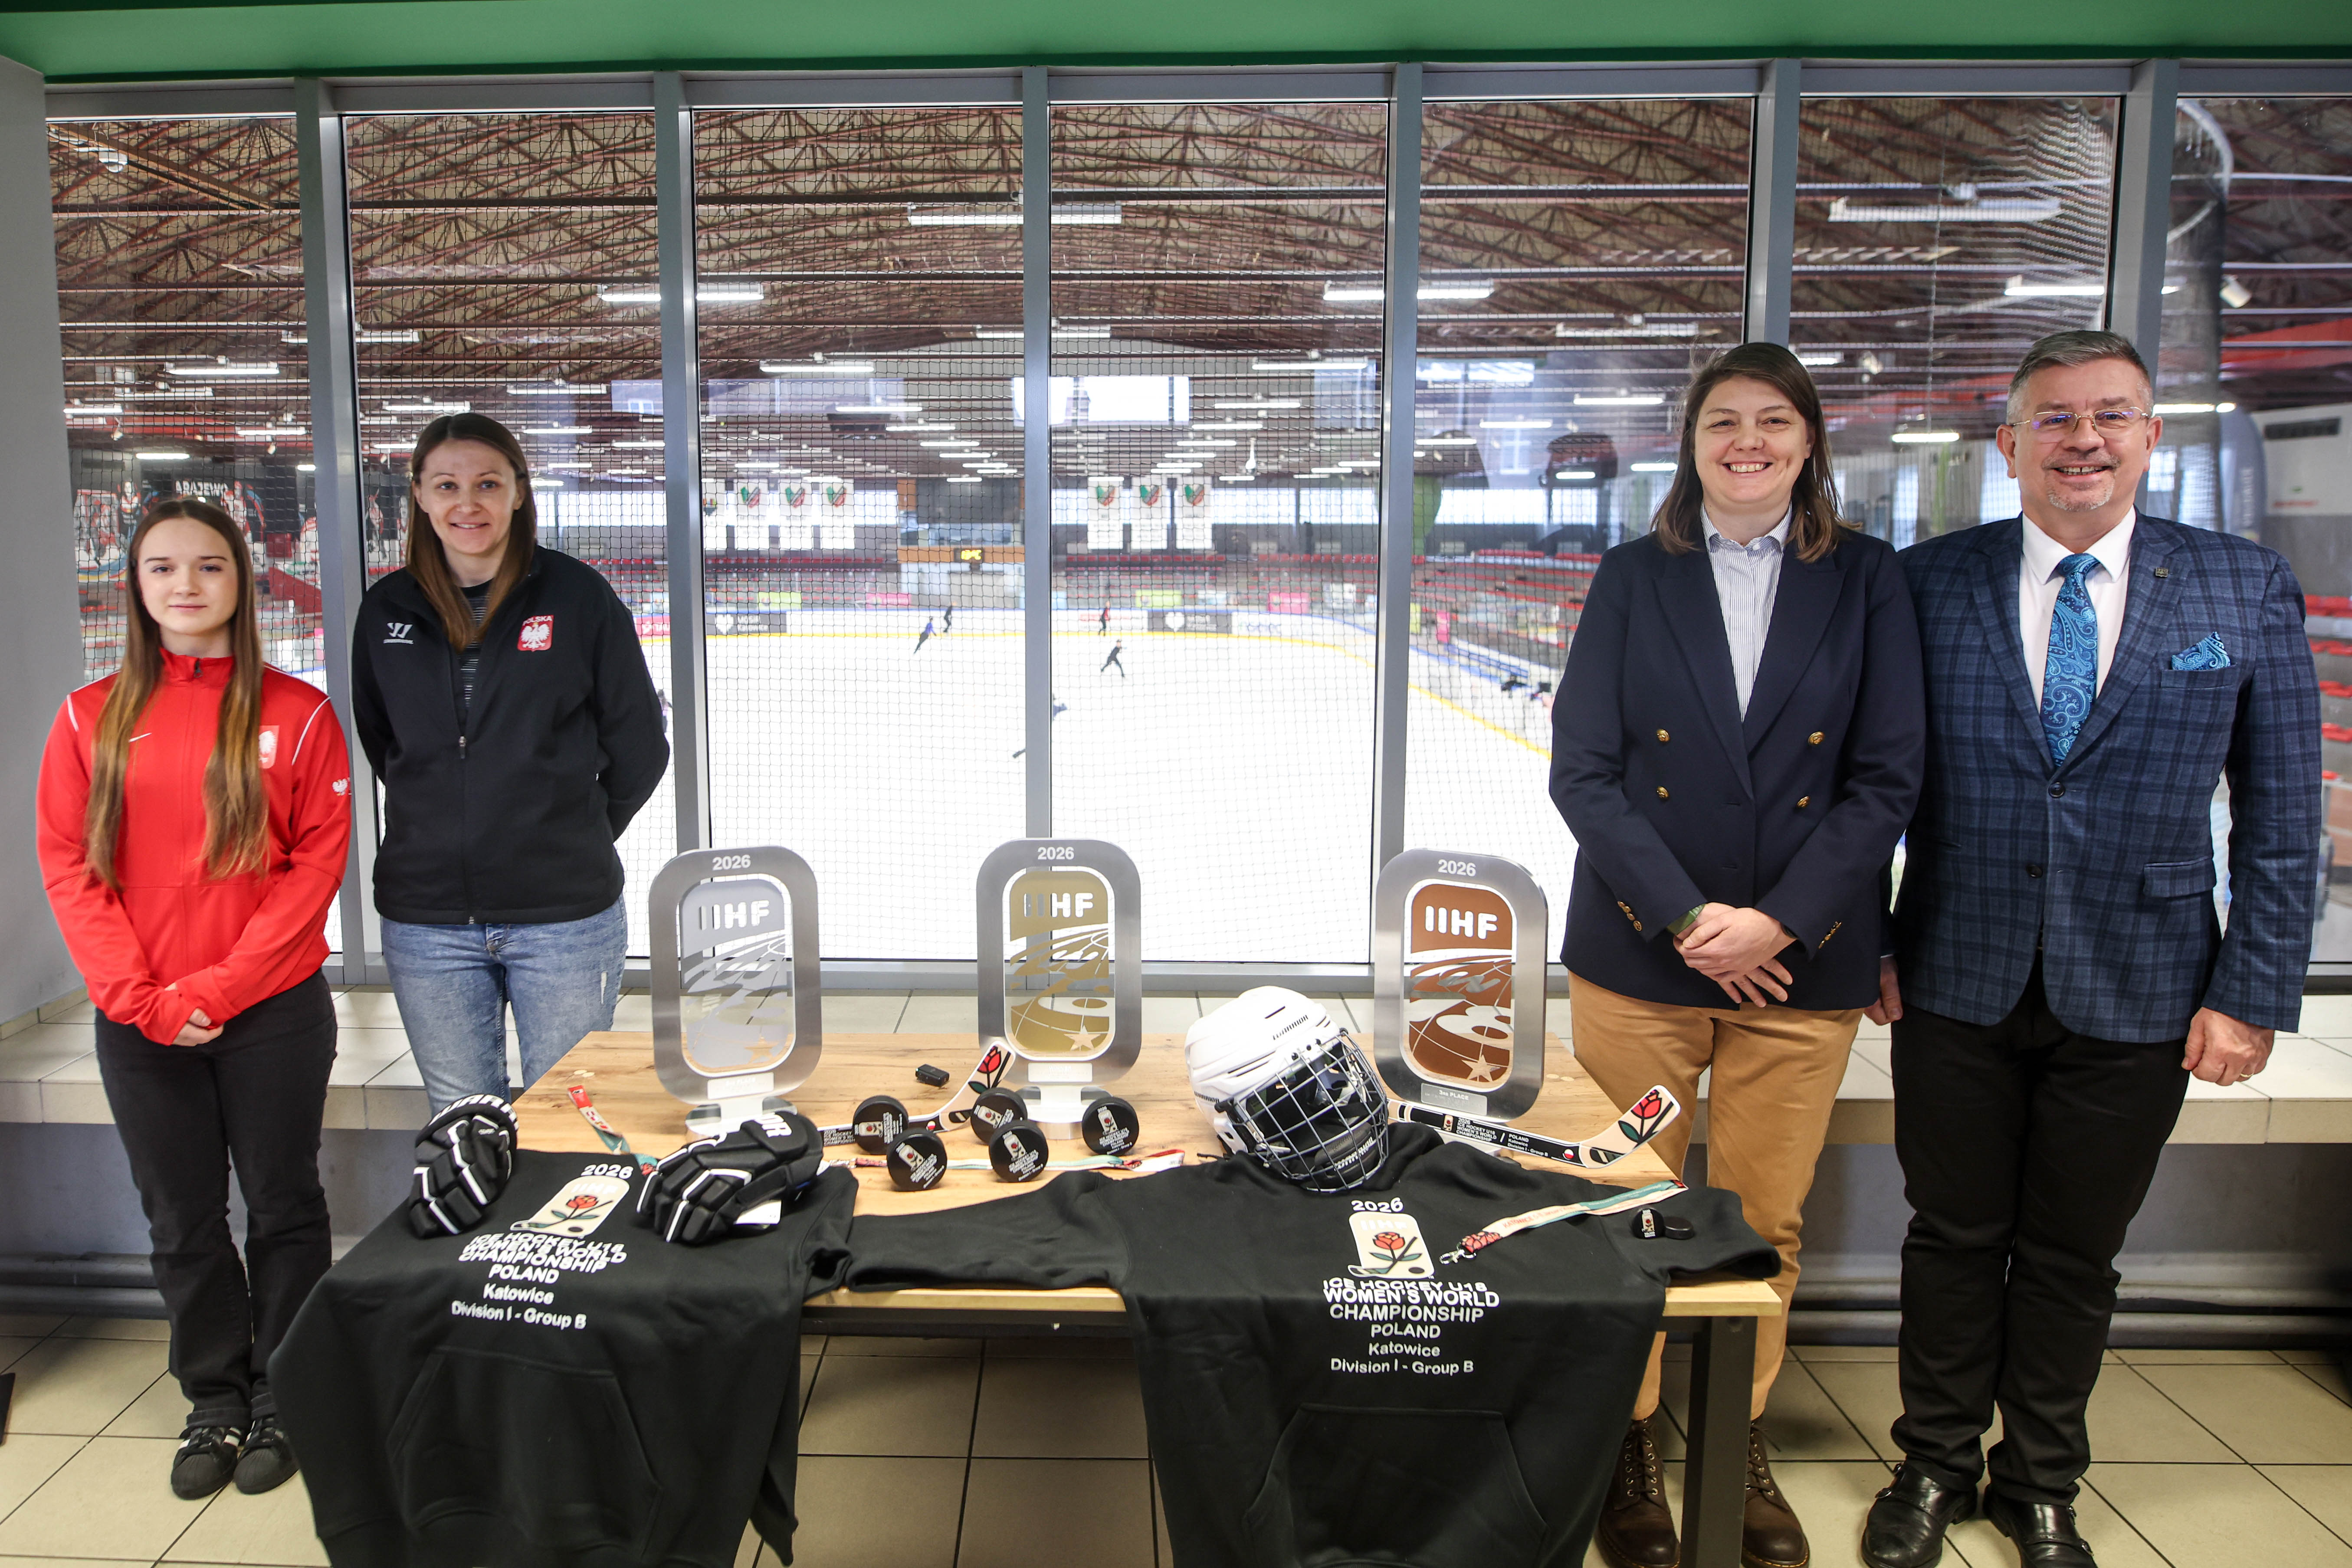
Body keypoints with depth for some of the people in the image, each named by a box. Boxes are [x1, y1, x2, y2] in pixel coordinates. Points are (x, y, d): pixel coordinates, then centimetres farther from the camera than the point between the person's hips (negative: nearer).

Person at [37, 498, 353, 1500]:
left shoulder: (297, 714, -3)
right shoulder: (90, 719, 5)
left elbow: (318, 862, -7)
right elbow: (68, 865, 1)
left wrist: (217, 990, -13)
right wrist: (143, 998, -9)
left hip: (273, 1013, -2)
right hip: (140, 1027, 2)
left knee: (282, 1208, 8)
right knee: (182, 1221, 12)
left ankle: (281, 1398, 24)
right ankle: (214, 1399, 28)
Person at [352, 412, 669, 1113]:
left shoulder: (577, 596, -4)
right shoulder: (387, 610, 5)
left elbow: (639, 747, 2)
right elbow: (378, 744, 18)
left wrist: (572, 841, 6)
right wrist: (444, 831, 10)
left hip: (565, 917, -3)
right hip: (426, 925, 3)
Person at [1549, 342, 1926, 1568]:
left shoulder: (1866, 581, 5)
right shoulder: (1634, 578, 4)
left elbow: (1889, 776, -1)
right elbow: (1581, 769, -2)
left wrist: (1778, 920, -12)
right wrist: (1684, 919, -12)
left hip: (1803, 961, 1)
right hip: (1639, 956, 0)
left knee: (1766, 1222, 10)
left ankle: (1738, 1445, 29)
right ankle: (1624, 1445, 24)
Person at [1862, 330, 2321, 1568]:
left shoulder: (2247, 591, 0)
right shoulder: (1926, 583, -2)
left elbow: (2280, 816, 1)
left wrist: (2252, 994, -3)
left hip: (2135, 1000, 1)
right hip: (1957, 988, 0)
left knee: (2074, 1255, 14)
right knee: (1953, 1236, 13)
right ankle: (1936, 1467, 34)